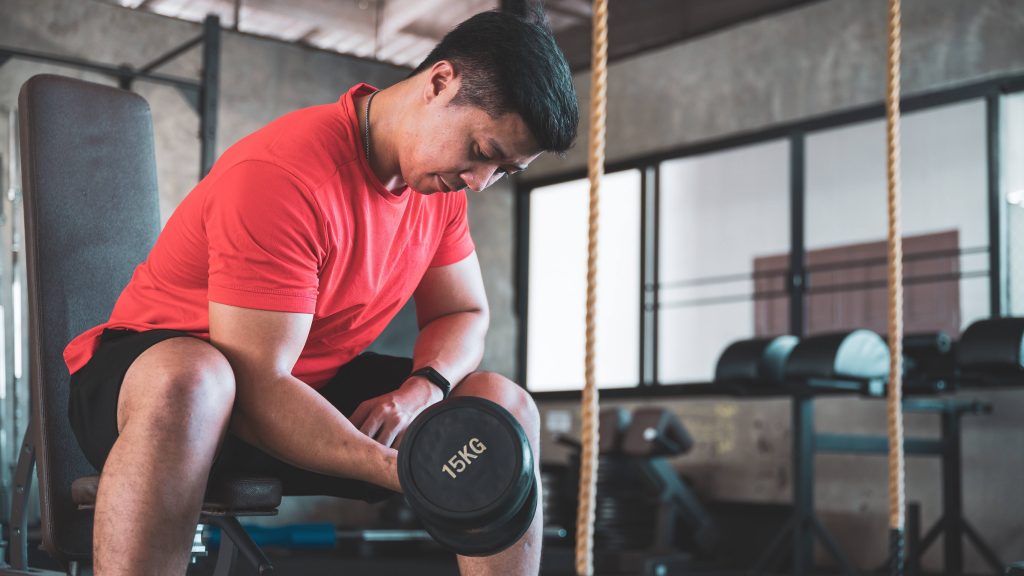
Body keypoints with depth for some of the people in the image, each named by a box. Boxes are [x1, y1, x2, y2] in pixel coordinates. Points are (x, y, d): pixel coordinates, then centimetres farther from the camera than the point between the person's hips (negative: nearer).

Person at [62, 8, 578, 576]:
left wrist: (418, 391, -17)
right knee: (188, 381, -44)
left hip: (313, 386, 7)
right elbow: (256, 386, -31)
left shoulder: (440, 179, -2)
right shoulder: (285, 175, -28)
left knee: (506, 406, -8)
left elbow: (463, 314, 7)